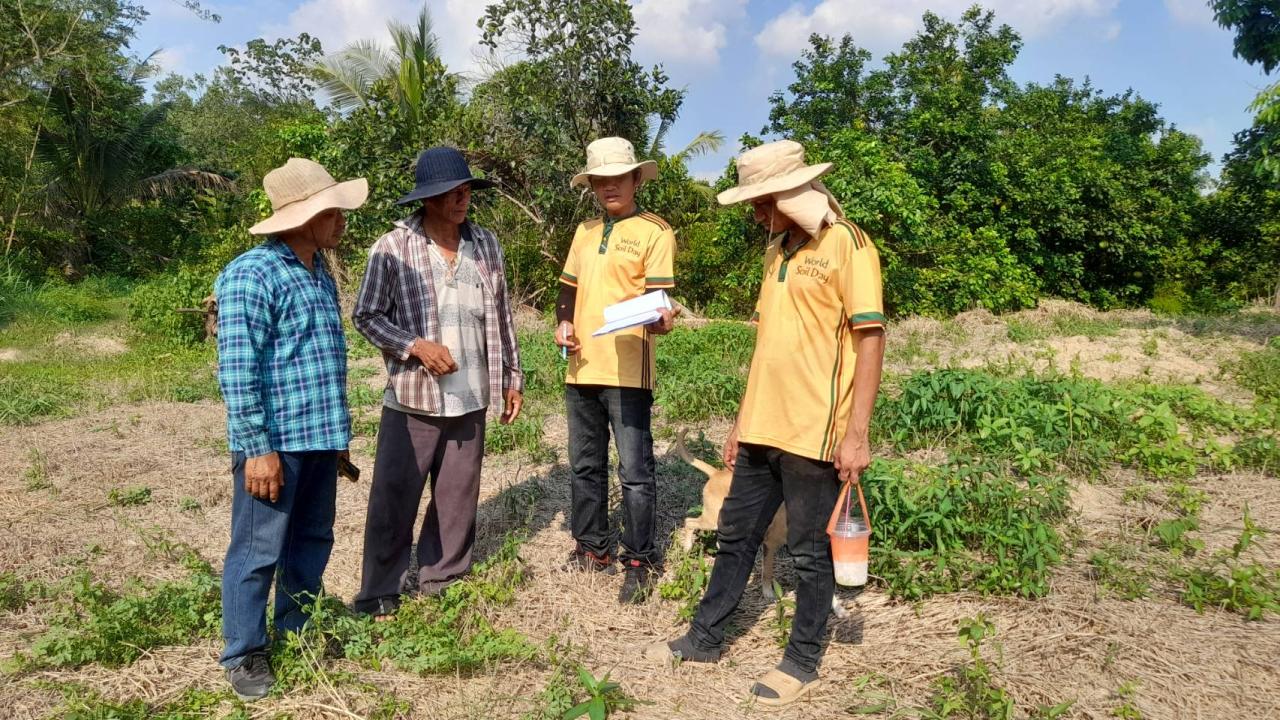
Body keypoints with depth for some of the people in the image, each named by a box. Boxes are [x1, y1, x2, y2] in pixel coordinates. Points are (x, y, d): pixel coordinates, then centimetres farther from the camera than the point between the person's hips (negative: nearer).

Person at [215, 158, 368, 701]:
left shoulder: (318, 268, 12)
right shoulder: (252, 275, -16)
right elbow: (237, 372, -18)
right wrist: (257, 448, -19)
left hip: (318, 435, 8)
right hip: (275, 441, -8)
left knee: (312, 541, 18)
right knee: (259, 550, 5)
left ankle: (296, 633, 36)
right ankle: (244, 654, 22)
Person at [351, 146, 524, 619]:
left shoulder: (485, 245, 4)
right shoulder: (393, 247, -8)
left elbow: (501, 317, 10)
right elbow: (366, 316, -4)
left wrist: (512, 377, 11)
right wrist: (416, 346, -17)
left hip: (470, 401, 4)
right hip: (412, 400, -4)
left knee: (458, 500, 14)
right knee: (393, 501, 5)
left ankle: (442, 585, 31)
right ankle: (379, 597, 21)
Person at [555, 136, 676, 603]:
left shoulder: (654, 230, -3)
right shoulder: (585, 231, 17)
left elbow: (656, 296, -11)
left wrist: (658, 319, -33)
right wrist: (563, 322, 2)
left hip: (627, 371, -7)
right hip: (581, 368, 7)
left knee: (634, 471, -3)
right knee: (585, 466, 16)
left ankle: (640, 562, 10)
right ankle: (592, 548, 31)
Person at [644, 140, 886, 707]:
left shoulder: (846, 244, -9)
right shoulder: (777, 251, 14)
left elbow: (870, 338, -13)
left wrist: (856, 432, -18)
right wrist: (743, 420, 18)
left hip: (814, 432, -8)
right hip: (763, 428, 8)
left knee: (809, 551, 7)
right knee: (736, 536, 16)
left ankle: (803, 663, 24)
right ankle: (704, 640, 31)